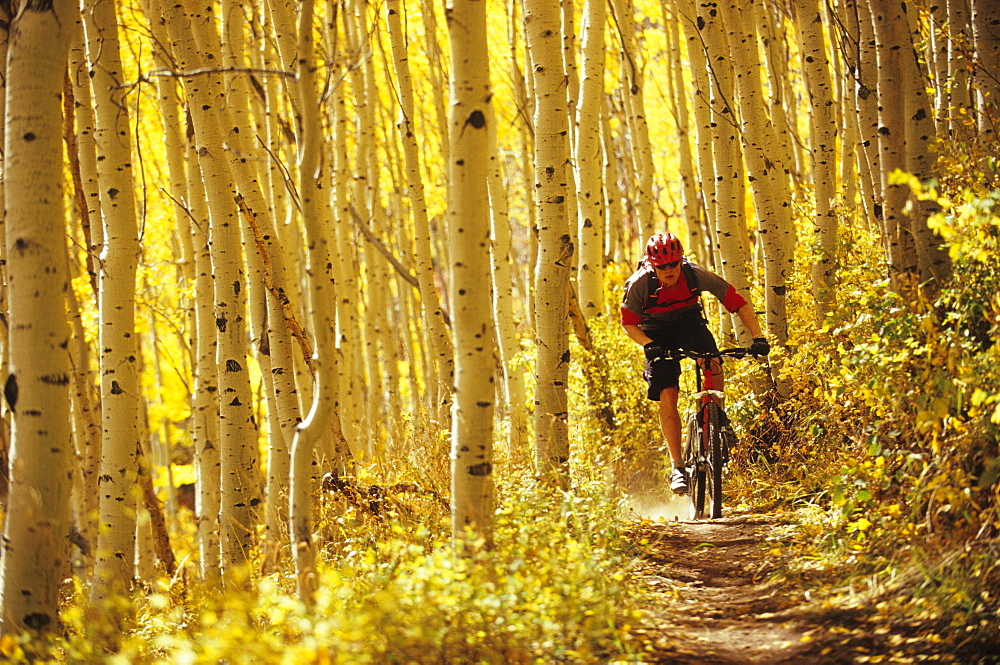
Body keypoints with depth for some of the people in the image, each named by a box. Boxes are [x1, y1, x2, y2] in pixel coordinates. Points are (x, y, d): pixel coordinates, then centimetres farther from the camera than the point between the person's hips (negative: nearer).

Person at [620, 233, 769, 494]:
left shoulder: (696, 274, -28)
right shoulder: (640, 284, -28)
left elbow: (738, 303, -24)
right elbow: (628, 323, -14)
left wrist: (758, 337, -33)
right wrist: (648, 345, -32)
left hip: (689, 323, 1)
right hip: (657, 332, -1)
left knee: (714, 365, -30)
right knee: (667, 396, -15)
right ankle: (677, 467, -9)